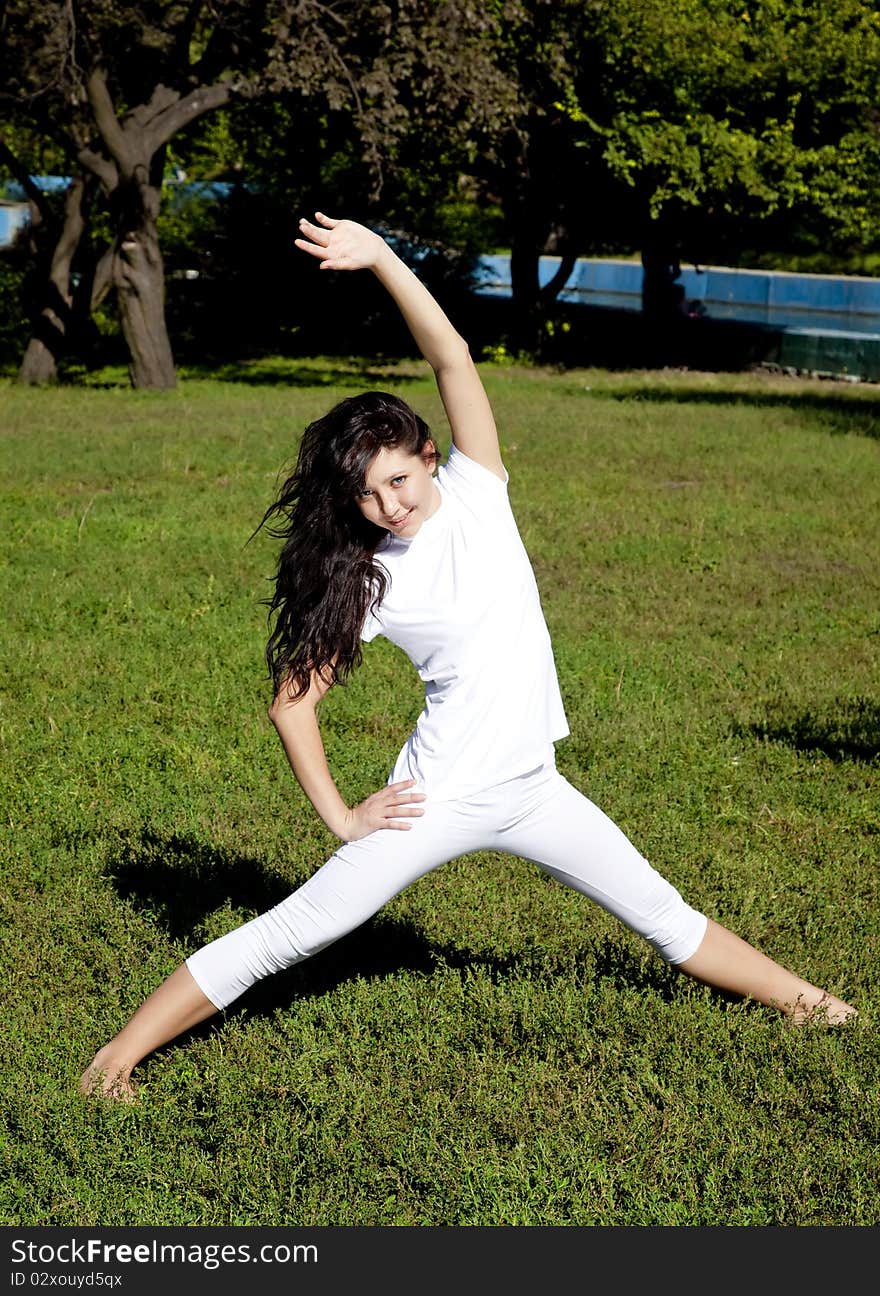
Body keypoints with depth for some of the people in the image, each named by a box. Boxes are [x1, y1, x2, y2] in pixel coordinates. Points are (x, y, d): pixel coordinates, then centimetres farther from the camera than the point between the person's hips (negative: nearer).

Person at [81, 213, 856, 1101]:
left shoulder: (474, 492, -3)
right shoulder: (365, 582, -8)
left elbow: (452, 359, -15)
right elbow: (291, 702, -6)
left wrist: (379, 256, -21)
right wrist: (339, 817, -8)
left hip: (532, 790, 3)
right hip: (439, 800, -3)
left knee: (663, 915, 17)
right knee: (282, 939, -5)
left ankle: (795, 1000, 36)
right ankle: (119, 1054, 0)